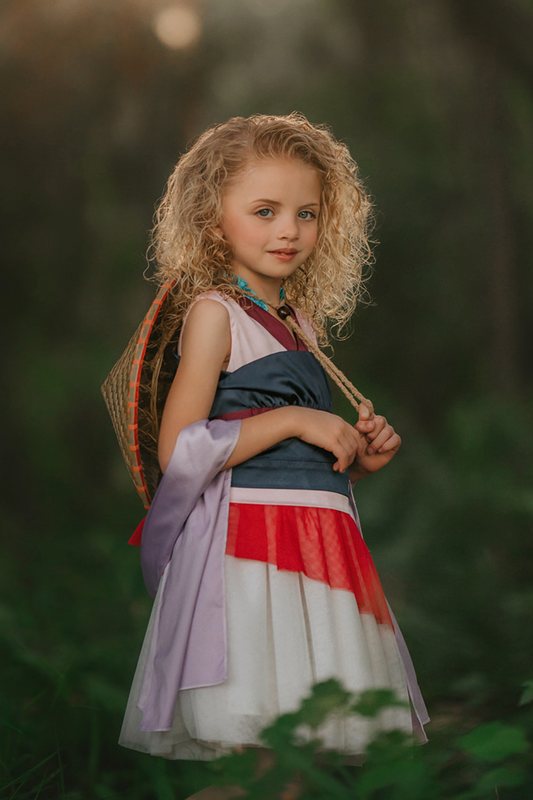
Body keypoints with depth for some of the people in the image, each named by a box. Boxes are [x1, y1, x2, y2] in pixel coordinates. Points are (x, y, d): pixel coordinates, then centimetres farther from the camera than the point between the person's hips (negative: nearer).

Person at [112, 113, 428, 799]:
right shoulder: (214, 310, -4)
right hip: (247, 541, -8)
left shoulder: (303, 323, 19)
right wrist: (292, 420, -13)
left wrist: (361, 458, 8)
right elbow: (177, 450, -14)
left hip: (322, 536, 8)